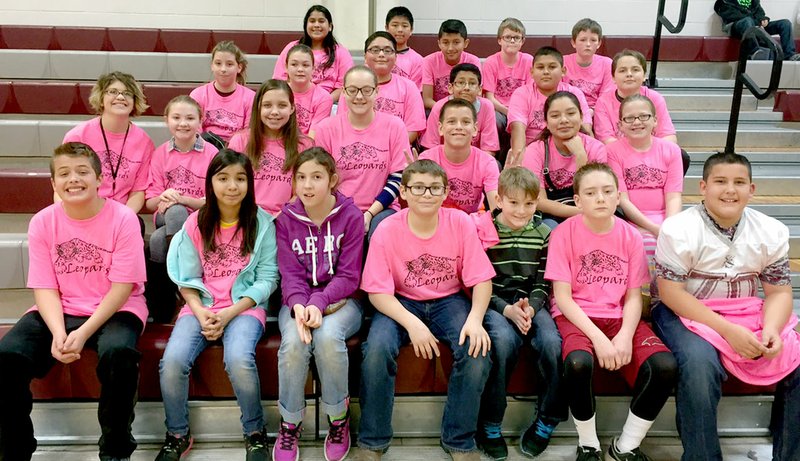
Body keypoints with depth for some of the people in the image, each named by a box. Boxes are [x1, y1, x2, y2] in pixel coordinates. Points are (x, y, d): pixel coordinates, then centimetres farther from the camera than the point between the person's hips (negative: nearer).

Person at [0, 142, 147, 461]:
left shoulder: (122, 218, -9)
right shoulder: (42, 222, 1)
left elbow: (122, 287, -12)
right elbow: (44, 288, -2)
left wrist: (84, 333, -21)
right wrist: (58, 332, -21)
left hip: (115, 310, -3)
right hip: (59, 312, 4)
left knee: (118, 352, -35)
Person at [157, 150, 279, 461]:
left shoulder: (262, 224, -2)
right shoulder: (196, 223, 4)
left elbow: (267, 278, -5)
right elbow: (187, 278, 4)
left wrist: (229, 313, -15)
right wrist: (201, 313, -14)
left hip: (245, 306, -2)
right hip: (201, 306, 3)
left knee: (239, 359, -32)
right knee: (172, 361, -23)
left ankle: (255, 433, -4)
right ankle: (177, 435, 4)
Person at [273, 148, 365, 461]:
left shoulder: (350, 216, -5)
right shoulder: (286, 218, 2)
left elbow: (348, 276, -7)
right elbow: (290, 274, -3)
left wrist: (318, 303, -23)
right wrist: (299, 306, -24)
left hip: (340, 300, -1)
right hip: (299, 301, 2)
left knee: (328, 336, -34)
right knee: (294, 341, -30)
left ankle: (338, 418, -9)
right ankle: (290, 423, -6)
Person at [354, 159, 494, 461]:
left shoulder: (461, 223, -11)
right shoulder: (386, 230, -13)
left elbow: (481, 279, -8)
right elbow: (378, 291, -13)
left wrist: (475, 318, -26)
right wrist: (412, 323, -27)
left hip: (448, 300, 1)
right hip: (400, 303, -1)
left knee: (476, 349, -26)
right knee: (377, 349, -29)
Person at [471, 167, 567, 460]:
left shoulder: (543, 234, 6)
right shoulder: (482, 231, -4)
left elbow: (543, 284, 6)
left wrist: (530, 308, -14)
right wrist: (507, 310, -17)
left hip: (531, 303, 3)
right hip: (495, 302, -3)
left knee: (552, 342, -26)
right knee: (504, 340, -33)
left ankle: (546, 422, -3)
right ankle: (489, 426, -16)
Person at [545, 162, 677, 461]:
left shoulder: (631, 236, 3)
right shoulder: (564, 233, -7)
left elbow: (633, 297, 2)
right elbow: (562, 296, -10)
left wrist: (625, 335, -17)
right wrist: (598, 337, -20)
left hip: (618, 318, 4)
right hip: (575, 317, -3)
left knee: (665, 367, -22)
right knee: (578, 363, -36)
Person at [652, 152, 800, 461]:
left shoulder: (772, 232, 2)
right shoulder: (678, 229, -13)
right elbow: (671, 293, -16)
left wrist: (771, 329, -19)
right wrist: (728, 331, -24)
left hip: (749, 313, 5)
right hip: (686, 313, -4)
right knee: (699, 365, -33)